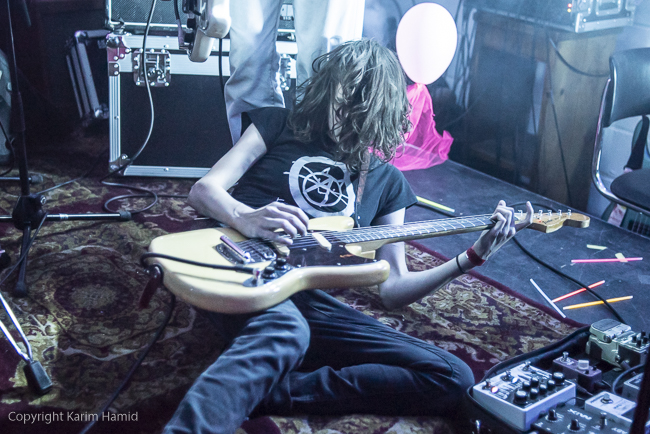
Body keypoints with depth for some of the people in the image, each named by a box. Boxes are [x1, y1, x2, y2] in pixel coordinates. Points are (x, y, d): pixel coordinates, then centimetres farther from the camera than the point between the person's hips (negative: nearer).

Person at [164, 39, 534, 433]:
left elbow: (393, 289, 14)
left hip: (308, 298, 4)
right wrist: (246, 219, -17)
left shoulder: (386, 180, 19)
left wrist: (473, 257, 2)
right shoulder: (279, 125, 14)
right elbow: (204, 189, 5)